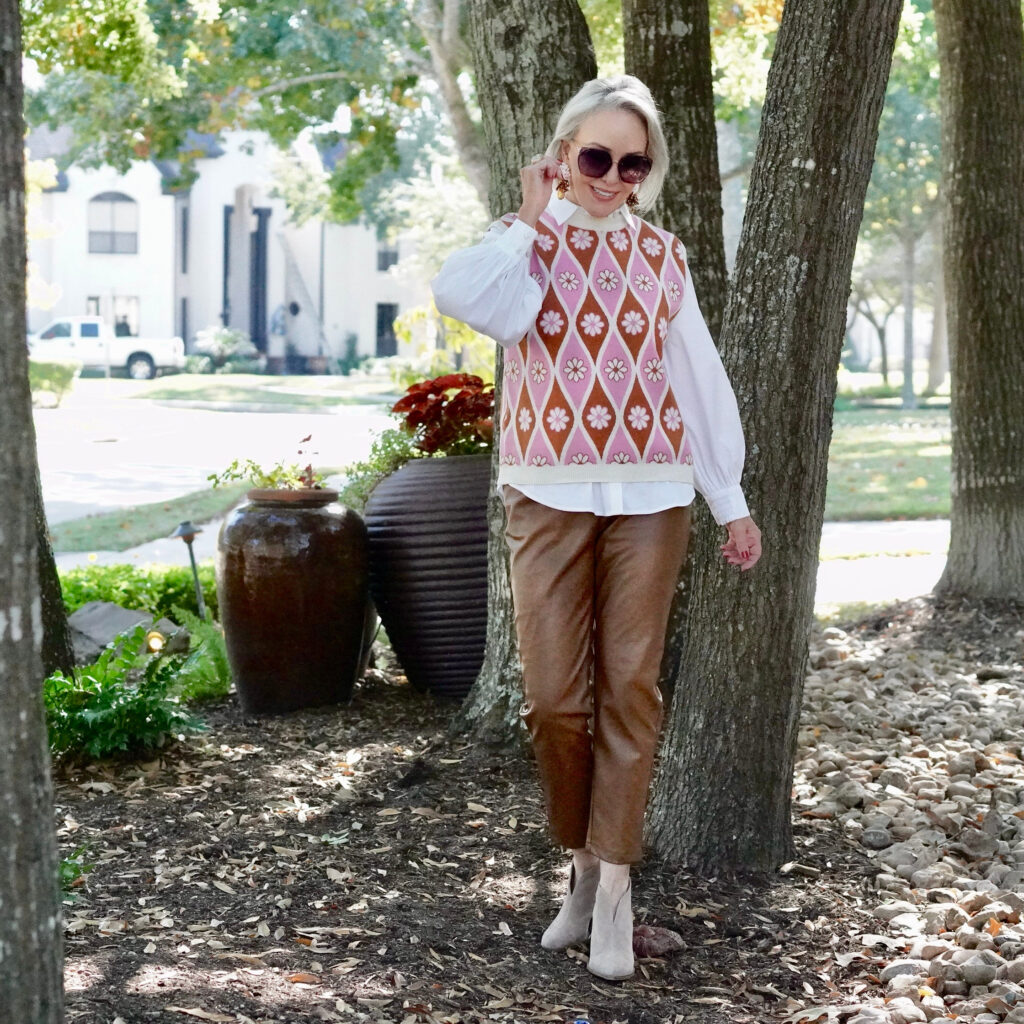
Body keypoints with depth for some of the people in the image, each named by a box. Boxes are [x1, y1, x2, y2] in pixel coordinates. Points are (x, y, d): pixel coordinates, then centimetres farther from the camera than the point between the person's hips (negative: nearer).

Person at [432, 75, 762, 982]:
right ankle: (582, 863, 17)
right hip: (549, 492, -1)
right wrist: (531, 220, -10)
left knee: (630, 686, -1)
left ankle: (613, 888, 4)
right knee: (552, 696, -2)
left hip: (649, 491, 1)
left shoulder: (661, 253, 10)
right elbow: (467, 298, -20)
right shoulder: (527, 242, 4)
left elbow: (701, 375, 10)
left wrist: (732, 499, 8)